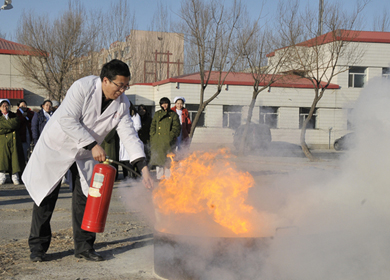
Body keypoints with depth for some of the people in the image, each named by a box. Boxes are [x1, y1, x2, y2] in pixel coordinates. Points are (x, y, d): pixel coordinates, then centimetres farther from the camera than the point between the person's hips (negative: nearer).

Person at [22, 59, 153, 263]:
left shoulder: (122, 103, -8)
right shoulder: (83, 87, -25)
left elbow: (129, 134, -9)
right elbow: (67, 120, -29)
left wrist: (143, 167, -19)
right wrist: (93, 145, -32)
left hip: (86, 154, 4)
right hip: (56, 146, -4)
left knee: (85, 198, 1)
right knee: (46, 196, 1)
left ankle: (84, 246, 13)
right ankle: (37, 247, 14)